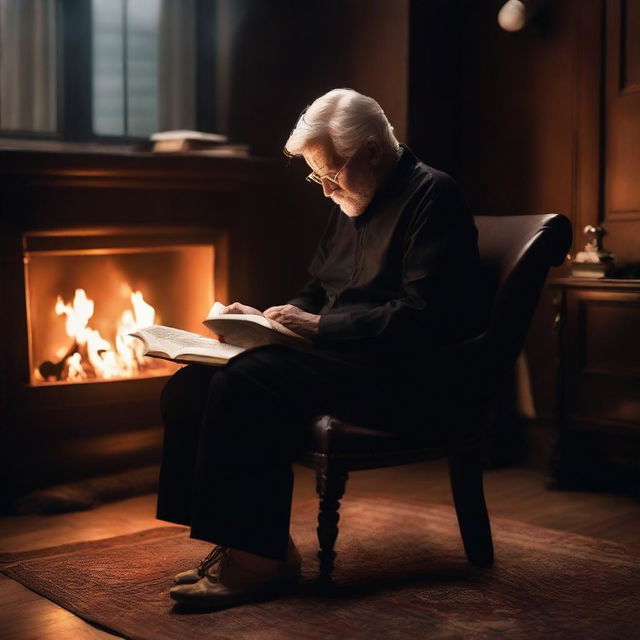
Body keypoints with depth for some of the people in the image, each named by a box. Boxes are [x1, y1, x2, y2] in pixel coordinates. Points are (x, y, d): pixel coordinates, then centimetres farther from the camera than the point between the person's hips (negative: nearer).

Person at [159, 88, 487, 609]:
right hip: (341, 358, 9)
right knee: (191, 386, -9)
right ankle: (237, 542, -8)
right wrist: (267, 319, 6)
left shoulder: (433, 196, -7)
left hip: (403, 374, -9)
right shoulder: (351, 205, 20)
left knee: (244, 384, -28)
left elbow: (421, 316, -19)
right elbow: (316, 295, 26)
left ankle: (260, 557, -20)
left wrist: (320, 326, -18)